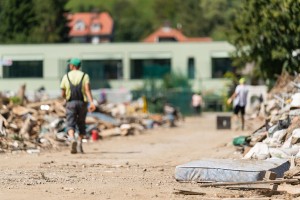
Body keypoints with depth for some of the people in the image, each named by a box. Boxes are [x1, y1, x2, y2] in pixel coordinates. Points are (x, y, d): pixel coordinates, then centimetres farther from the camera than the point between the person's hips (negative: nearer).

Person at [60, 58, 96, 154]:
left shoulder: (66, 76, 4)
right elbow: (87, 89, -14)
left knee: (70, 124, -5)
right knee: (81, 125, 17)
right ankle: (79, 143, 4)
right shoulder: (85, 76, 3)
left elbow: (63, 94, 7)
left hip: (70, 103, -1)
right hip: (82, 103, 1)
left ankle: (72, 139, -34)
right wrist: (92, 103, -22)